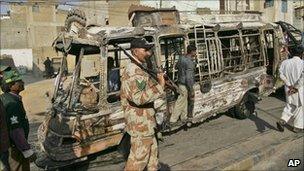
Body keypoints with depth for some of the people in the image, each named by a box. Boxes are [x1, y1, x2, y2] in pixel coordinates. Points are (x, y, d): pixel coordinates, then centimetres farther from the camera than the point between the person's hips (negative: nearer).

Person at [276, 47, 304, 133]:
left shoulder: (285, 62, 0)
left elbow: (281, 75, -8)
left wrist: (289, 85, -7)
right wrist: (296, 88, -15)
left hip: (289, 89, 3)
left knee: (290, 105, 20)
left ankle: (282, 121, 1)